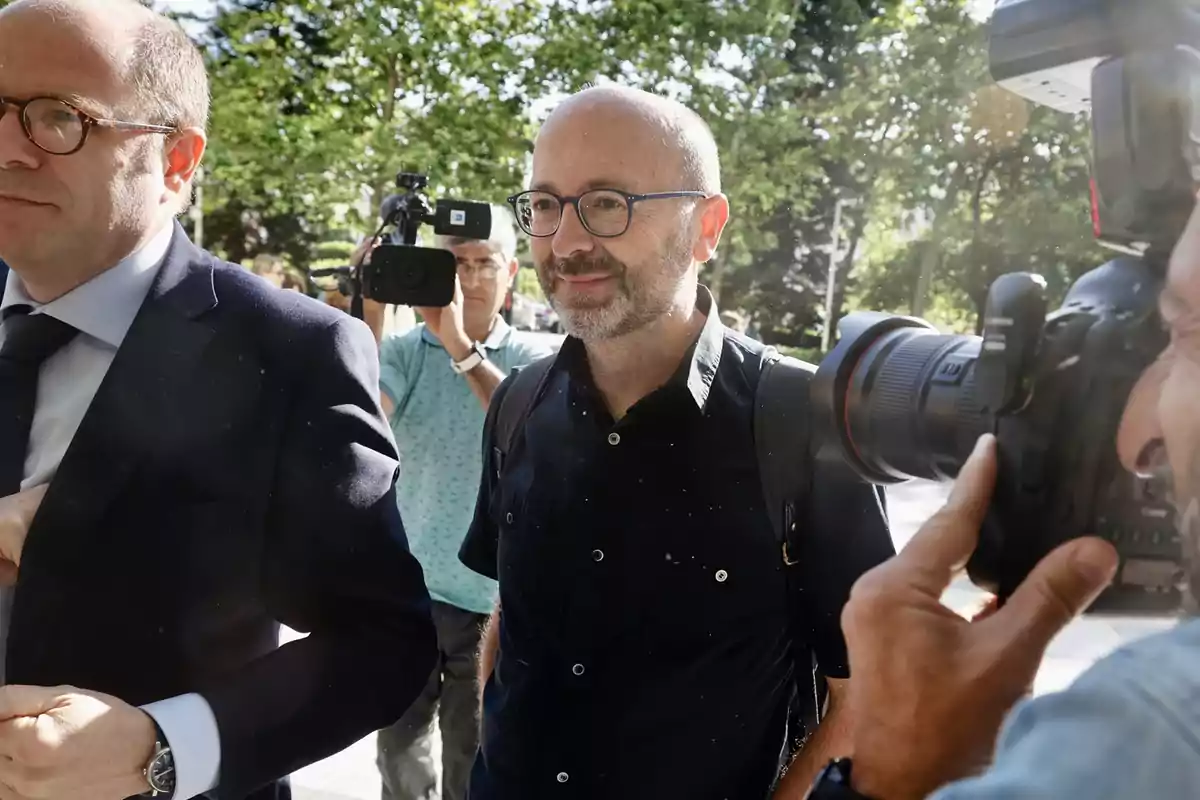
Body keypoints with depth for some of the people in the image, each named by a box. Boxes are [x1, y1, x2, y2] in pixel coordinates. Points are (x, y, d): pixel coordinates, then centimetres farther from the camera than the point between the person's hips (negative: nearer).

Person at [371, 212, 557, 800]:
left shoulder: (534, 359, -3)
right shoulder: (405, 349, 0)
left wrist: (463, 349, -29)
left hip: (493, 597, -1)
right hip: (406, 589, 2)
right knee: (399, 750, 15)